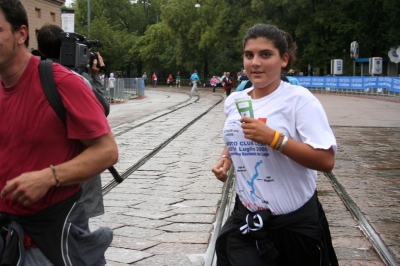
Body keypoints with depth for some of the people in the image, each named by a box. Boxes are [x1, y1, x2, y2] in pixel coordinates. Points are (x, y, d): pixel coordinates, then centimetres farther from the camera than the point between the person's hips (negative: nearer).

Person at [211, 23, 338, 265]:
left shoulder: (299, 99, -15)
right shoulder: (234, 101, 4)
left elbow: (326, 161, -22)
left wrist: (273, 138, -29)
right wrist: (226, 159, 2)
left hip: (294, 224, -5)